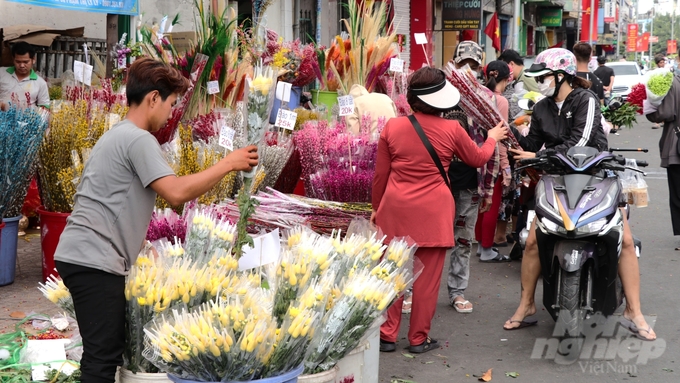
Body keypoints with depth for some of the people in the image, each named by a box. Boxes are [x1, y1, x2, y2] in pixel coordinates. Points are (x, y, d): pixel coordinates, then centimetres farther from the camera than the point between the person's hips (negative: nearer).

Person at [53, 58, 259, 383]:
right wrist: (228, 163, -13)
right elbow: (177, 193, -22)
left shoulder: (118, 136, 22)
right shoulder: (138, 140, -11)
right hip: (94, 261, -10)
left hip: (84, 257, 10)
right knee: (104, 356, -9)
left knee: (104, 352, 14)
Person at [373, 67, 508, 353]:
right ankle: (419, 338, 13)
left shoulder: (392, 127, -2)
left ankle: (387, 336, 14)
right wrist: (493, 138, 32)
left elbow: (380, 174, 5)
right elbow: (478, 159, 12)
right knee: (427, 277, 7)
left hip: (396, 209, 2)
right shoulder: (452, 130, -6)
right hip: (434, 212, -2)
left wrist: (377, 208, 19)